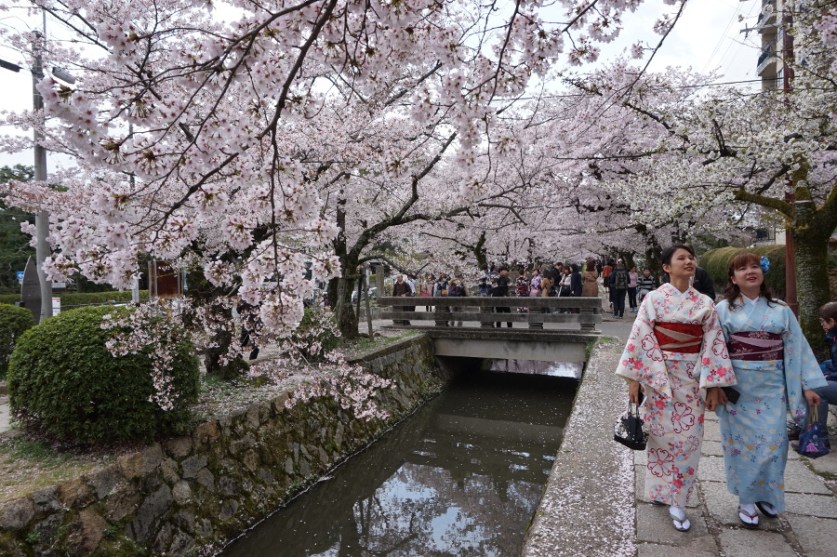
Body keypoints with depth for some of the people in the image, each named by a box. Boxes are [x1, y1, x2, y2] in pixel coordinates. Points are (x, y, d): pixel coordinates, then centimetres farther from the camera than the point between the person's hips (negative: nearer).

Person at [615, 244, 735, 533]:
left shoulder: (704, 303, 2)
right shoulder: (654, 298, -5)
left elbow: (713, 343, 2)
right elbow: (640, 338, -8)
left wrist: (714, 385, -1)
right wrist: (634, 378, -11)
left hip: (692, 378, 2)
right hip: (659, 375, -2)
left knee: (688, 438, 5)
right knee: (662, 434, 8)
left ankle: (676, 501, 18)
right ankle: (660, 489, 29)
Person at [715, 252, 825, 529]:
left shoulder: (780, 310, 5)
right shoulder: (724, 309, -2)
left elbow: (796, 347, 6)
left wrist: (807, 384, 3)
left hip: (771, 386, 2)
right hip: (737, 386, -2)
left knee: (772, 442, 5)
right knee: (741, 441, 6)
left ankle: (766, 495, 27)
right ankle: (746, 500, 20)